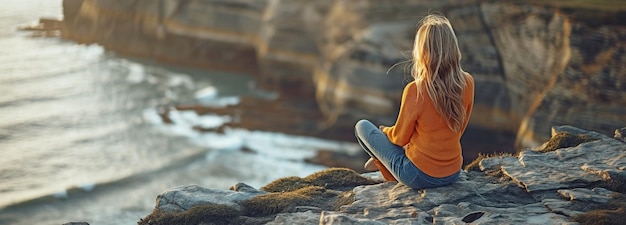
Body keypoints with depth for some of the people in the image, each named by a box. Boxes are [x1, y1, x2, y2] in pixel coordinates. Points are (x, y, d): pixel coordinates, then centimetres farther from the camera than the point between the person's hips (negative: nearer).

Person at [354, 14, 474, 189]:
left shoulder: (415, 91, -26)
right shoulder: (467, 83, -11)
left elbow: (400, 138, -10)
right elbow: (460, 129, 5)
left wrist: (386, 130, 13)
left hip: (420, 177, -5)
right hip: (453, 173, 5)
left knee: (362, 127, 13)